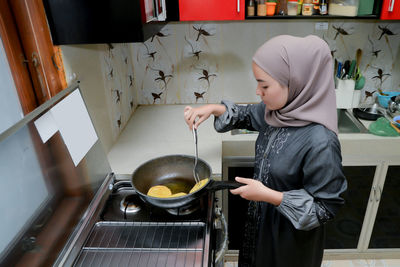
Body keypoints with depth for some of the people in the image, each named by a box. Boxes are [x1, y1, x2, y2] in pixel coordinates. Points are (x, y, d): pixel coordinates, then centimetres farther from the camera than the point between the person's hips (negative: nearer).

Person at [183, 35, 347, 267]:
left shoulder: (319, 143, -36)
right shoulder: (279, 111, -14)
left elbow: (325, 208, -26)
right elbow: (248, 115, 7)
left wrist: (267, 195, -28)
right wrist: (213, 109, -9)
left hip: (291, 234, -6)